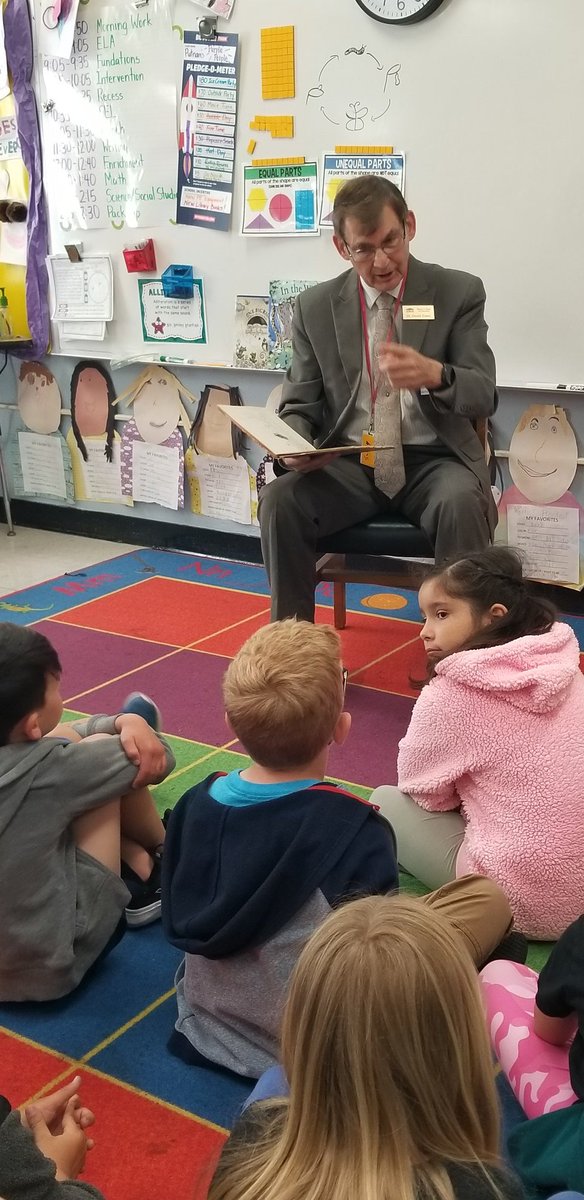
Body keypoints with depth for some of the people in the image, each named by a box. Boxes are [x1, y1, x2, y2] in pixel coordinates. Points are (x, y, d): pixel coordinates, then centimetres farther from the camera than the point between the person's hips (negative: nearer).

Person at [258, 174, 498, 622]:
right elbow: (300, 406, 8)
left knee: (462, 504, -34)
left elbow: (484, 395, -7)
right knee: (279, 500, -26)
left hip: (433, 461, -1)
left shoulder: (459, 292, 1)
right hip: (349, 465, 2)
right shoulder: (315, 307, 6)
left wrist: (435, 375, -31)